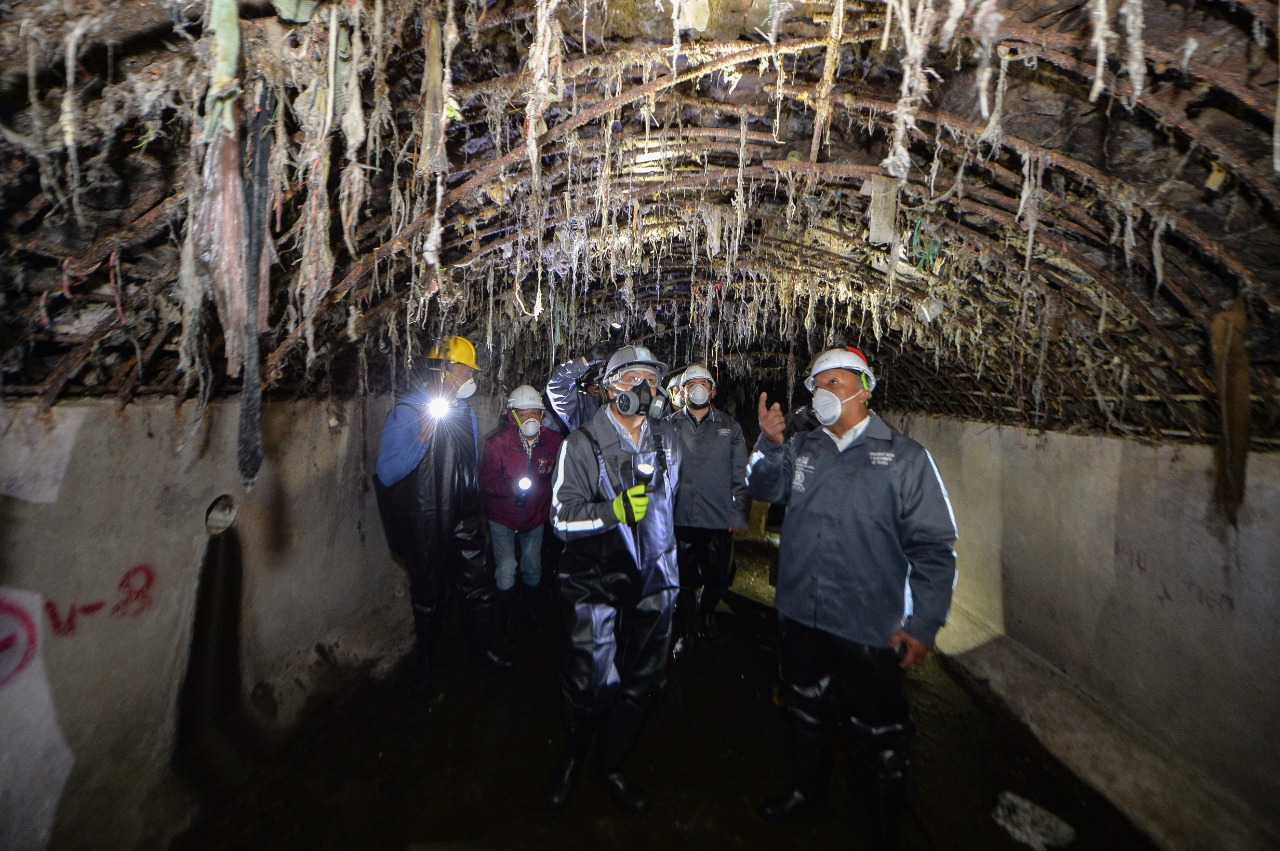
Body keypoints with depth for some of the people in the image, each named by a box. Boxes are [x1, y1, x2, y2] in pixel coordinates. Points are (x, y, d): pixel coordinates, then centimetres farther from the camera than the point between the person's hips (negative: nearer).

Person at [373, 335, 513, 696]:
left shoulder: (465, 410, 7)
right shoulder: (407, 411, -16)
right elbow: (386, 474, -22)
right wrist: (421, 439, -33)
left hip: (464, 519, 6)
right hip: (428, 525, -5)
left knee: (479, 582, 13)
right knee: (429, 594, 11)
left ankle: (481, 645, 36)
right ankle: (425, 662, 35)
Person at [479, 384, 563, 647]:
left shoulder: (553, 441, -13)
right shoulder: (497, 443, -21)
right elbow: (486, 481, -16)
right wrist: (512, 488, -31)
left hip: (535, 516, 3)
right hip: (503, 518, -3)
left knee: (532, 567, 17)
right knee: (506, 571, -1)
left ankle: (531, 609, 45)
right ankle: (506, 620, 25)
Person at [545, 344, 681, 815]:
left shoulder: (667, 440, 4)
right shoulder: (583, 443, -11)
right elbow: (562, 517, -16)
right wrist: (614, 511, -29)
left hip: (653, 581, 5)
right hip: (597, 579, -4)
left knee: (643, 682, 13)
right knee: (593, 682, 0)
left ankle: (609, 764, 39)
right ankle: (572, 754, 34)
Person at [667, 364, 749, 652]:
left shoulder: (730, 427, 5)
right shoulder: (669, 426, 3)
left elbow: (741, 476, 5)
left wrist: (738, 515, -1)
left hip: (719, 522, 1)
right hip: (679, 520, -1)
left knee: (718, 579, 13)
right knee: (684, 580, 10)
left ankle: (706, 616, 44)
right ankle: (685, 631, 33)